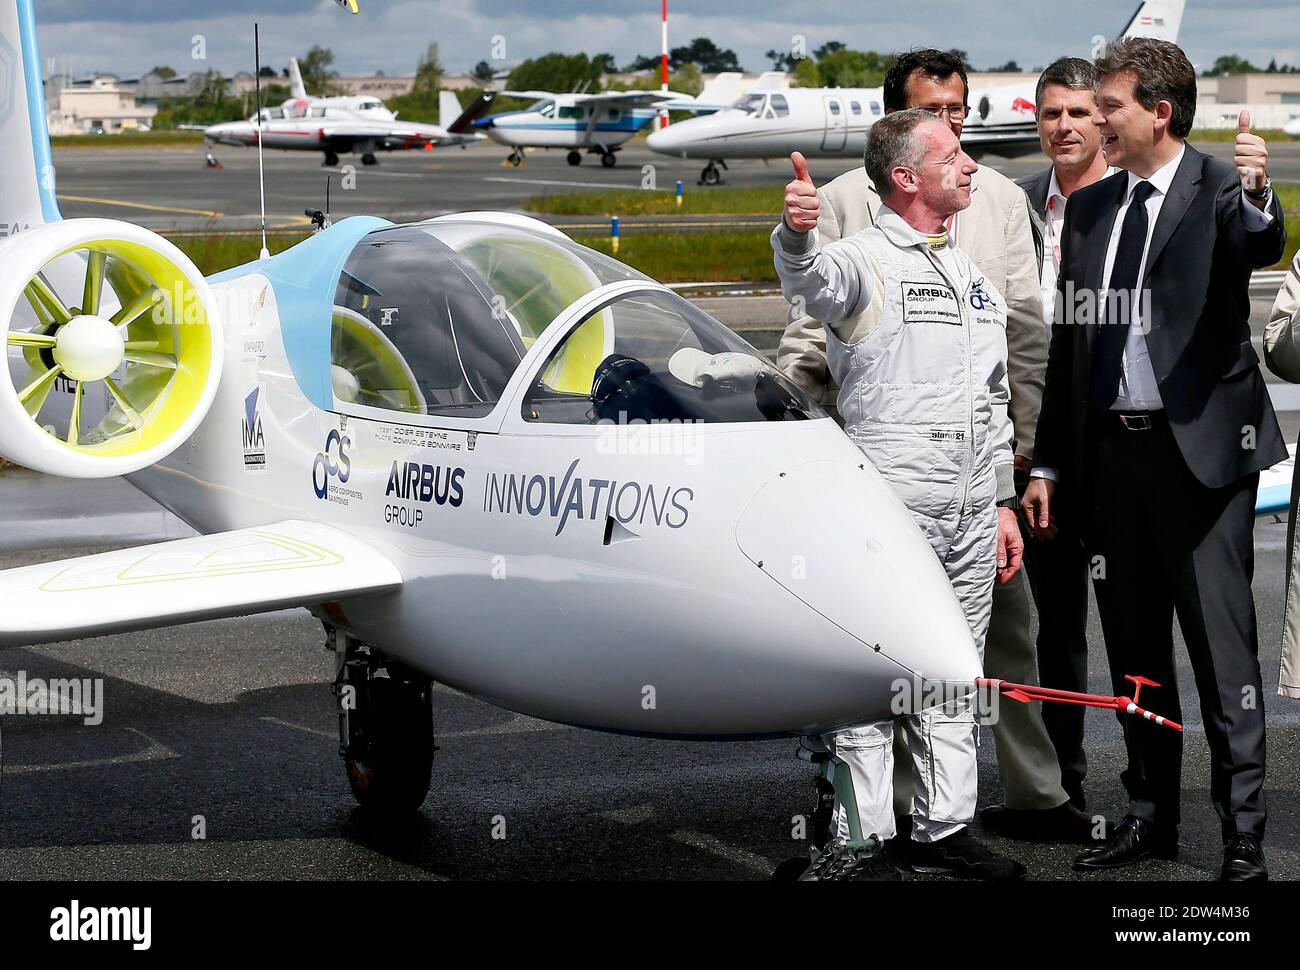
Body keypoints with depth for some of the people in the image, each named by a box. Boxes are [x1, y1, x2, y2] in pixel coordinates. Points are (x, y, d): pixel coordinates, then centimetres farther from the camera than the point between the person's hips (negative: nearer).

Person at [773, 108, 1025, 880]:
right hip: (889, 503, -7)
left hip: (970, 512, 7)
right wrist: (797, 234, -52)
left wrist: (1002, 501, 18)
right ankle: (858, 838, 3)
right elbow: (812, 279, -30)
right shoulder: (866, 260, -5)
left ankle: (945, 832, 21)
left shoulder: (973, 278, 18)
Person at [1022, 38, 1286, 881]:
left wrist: (1258, 199, -51)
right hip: (1110, 452, 6)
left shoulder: (1218, 190, -4)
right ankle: (1151, 815, 24)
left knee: (1222, 646, -6)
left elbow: (1260, 245, -28)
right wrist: (1047, 462, 13)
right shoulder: (1088, 208, 13)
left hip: (1199, 449, -6)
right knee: (1134, 647, 13)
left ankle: (1244, 835, -2)